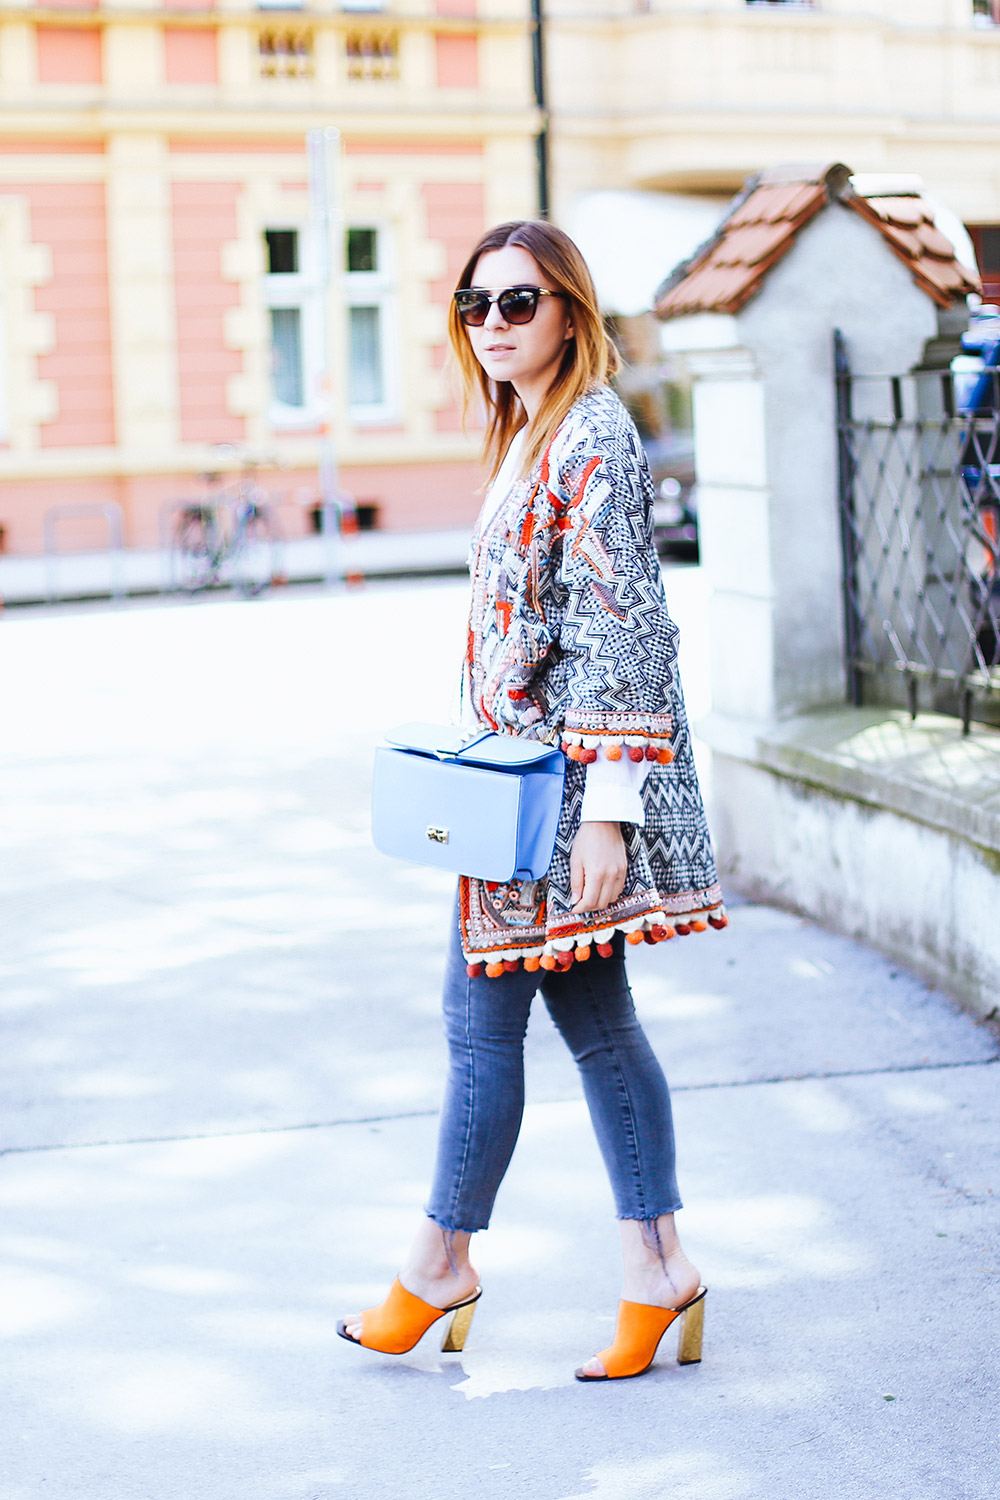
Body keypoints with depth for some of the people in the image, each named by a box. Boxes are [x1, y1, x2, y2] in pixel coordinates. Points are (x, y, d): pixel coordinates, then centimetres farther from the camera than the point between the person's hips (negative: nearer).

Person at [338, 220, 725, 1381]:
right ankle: (656, 1265, 16)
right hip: (530, 764, 10)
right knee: (591, 1017, 11)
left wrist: (605, 807, -22)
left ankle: (440, 1261, 15)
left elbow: (621, 630, -20)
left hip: (570, 767, -10)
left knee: (483, 1009, 0)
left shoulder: (594, 435, -15)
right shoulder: (531, 434, 15)